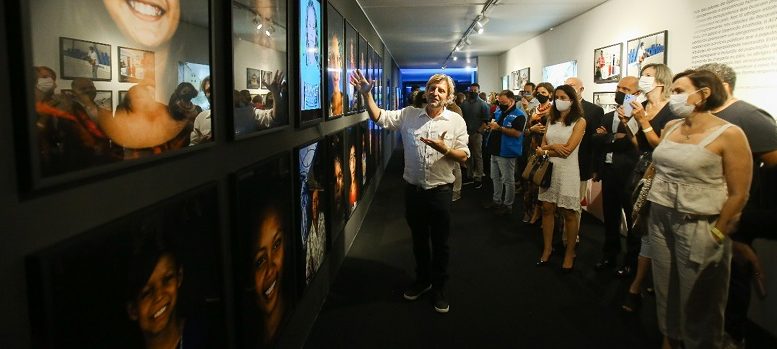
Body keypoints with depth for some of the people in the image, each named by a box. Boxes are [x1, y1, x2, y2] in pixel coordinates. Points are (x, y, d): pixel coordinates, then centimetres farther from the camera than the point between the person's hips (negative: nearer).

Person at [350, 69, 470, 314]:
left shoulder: (456, 121, -4)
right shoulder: (409, 115, 1)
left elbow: (464, 156, -5)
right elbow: (379, 117, -4)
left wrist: (445, 149, -24)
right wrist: (367, 94, -16)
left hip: (439, 191, -2)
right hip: (413, 190, 2)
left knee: (440, 243, 10)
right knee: (418, 239, 18)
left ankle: (439, 287, 28)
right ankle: (422, 280, 39)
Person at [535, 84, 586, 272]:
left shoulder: (579, 121, -6)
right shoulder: (552, 119, 11)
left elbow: (567, 150, -15)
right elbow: (542, 145, 6)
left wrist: (546, 149, -6)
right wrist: (554, 147, -14)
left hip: (567, 171, -5)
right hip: (548, 169, 5)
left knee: (568, 213, 4)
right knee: (547, 209, 7)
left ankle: (570, 252, 18)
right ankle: (547, 248, 20)